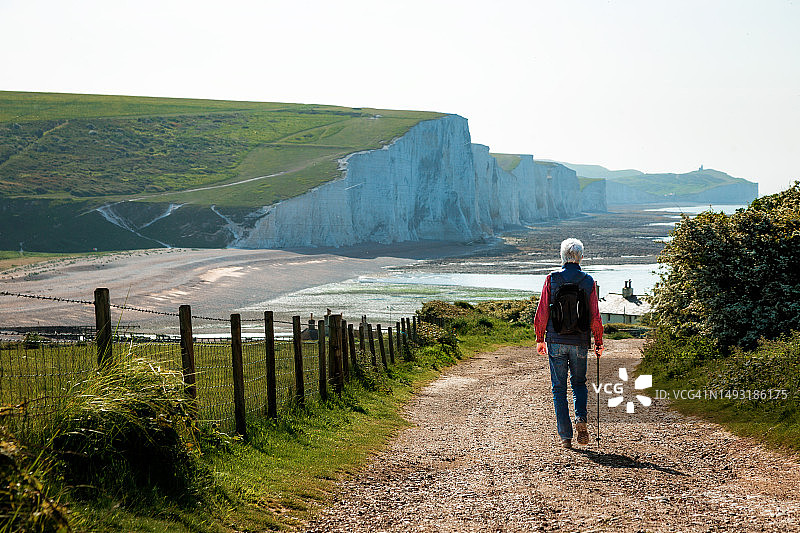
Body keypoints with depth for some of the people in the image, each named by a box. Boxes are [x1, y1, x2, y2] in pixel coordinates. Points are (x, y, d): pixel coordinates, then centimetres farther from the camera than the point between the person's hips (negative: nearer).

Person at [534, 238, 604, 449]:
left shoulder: (552, 279, -5)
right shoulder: (588, 281, -2)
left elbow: (542, 313, -5)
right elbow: (595, 317, -3)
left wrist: (540, 339, 6)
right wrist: (598, 342, 8)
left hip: (556, 340, -1)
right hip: (580, 342, 1)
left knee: (559, 388, 7)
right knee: (579, 382, 21)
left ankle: (565, 436, 5)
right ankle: (580, 418, -3)